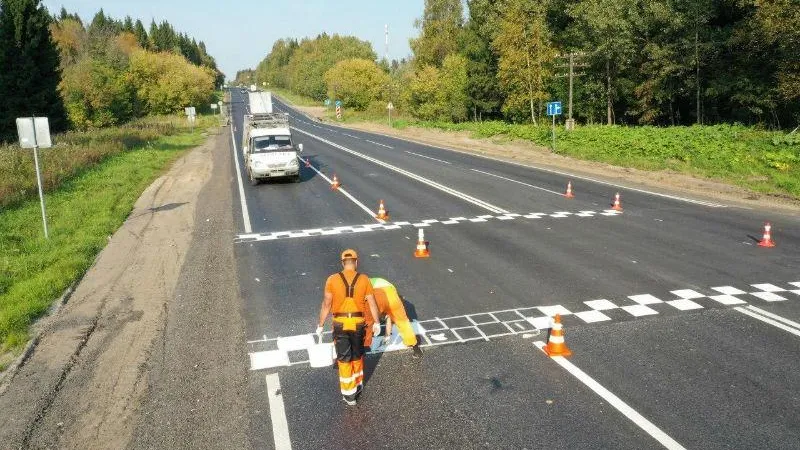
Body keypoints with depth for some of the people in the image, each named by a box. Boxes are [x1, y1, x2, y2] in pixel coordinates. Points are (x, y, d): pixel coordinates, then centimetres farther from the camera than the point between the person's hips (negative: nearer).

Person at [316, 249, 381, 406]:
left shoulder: (332, 279, -8)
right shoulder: (364, 279, -5)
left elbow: (326, 304, -7)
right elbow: (372, 304, -1)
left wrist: (320, 325, 2)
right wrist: (376, 323, 11)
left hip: (340, 324, -1)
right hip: (358, 323, 1)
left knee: (344, 359, 8)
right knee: (357, 356, 21)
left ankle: (349, 395, 14)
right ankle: (358, 385, 37)